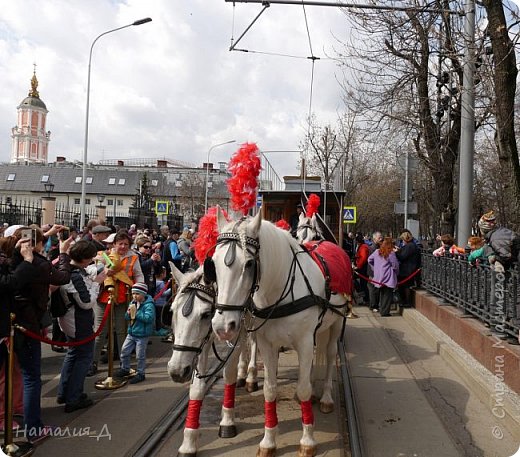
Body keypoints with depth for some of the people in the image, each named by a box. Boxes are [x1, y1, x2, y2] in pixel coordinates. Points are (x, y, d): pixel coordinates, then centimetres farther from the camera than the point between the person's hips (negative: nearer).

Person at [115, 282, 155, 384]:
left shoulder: (148, 305, -16)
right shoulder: (133, 303, 7)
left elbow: (148, 318, -29)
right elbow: (126, 317, 14)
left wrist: (136, 313, -26)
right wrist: (128, 313, -9)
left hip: (142, 335, -8)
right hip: (131, 333, 8)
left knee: (140, 355, 2)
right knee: (124, 351, 15)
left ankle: (140, 374, 17)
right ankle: (125, 369, 35)